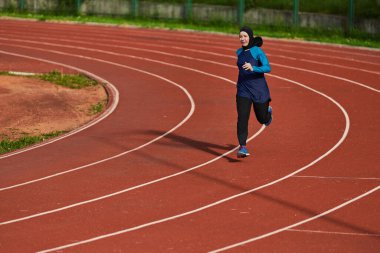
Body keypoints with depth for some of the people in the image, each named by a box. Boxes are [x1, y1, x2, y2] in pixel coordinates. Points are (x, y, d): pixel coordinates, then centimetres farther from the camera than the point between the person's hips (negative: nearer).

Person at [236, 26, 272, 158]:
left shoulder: (258, 51, -11)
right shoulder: (239, 52, 7)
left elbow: (267, 68, -23)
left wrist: (253, 68, -37)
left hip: (258, 89, -3)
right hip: (243, 90, 3)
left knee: (262, 119, 14)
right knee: (242, 118, -16)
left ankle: (268, 112, 51)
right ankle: (243, 147, -21)